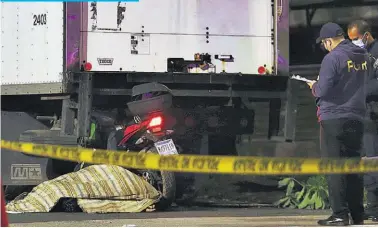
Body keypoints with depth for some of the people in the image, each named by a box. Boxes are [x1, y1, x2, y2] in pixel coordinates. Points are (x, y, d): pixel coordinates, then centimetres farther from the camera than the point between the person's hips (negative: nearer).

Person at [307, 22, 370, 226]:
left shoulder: (333, 57, -12)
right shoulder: (363, 56, 10)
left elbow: (323, 90, -16)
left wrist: (314, 87, 6)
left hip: (334, 118, -7)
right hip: (356, 118, 7)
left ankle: (340, 214, -8)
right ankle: (357, 215, 14)